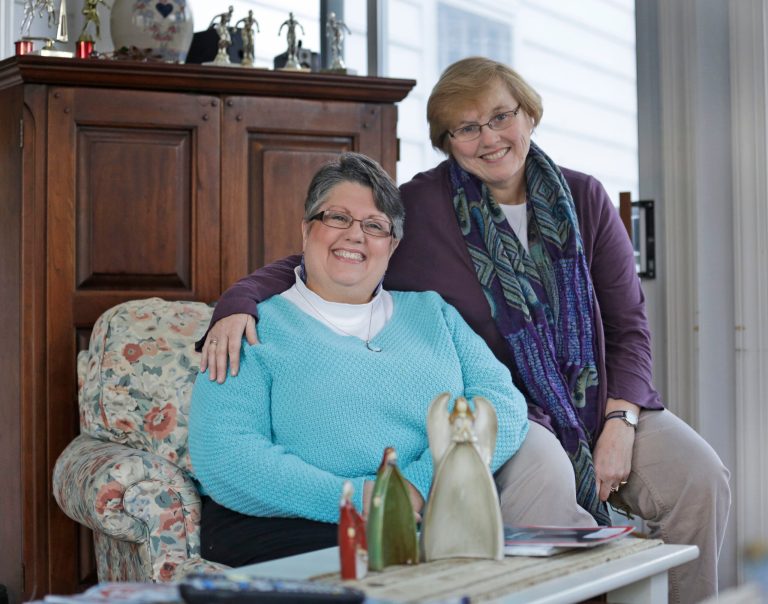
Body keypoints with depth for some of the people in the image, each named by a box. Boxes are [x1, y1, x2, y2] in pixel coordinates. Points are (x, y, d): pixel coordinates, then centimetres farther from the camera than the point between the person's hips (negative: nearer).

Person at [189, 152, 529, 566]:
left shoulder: (432, 313, 19)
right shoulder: (257, 329, 6)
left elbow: (502, 402, 5)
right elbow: (221, 454, -7)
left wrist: (421, 484, -13)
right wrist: (354, 498, -19)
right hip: (293, 525, -3)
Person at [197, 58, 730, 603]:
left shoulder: (584, 199, 8)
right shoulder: (419, 207, -3)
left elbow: (629, 323, 7)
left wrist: (620, 424, -7)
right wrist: (237, 306, -23)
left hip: (599, 399, 4)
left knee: (699, 476, -18)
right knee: (545, 481, -36)